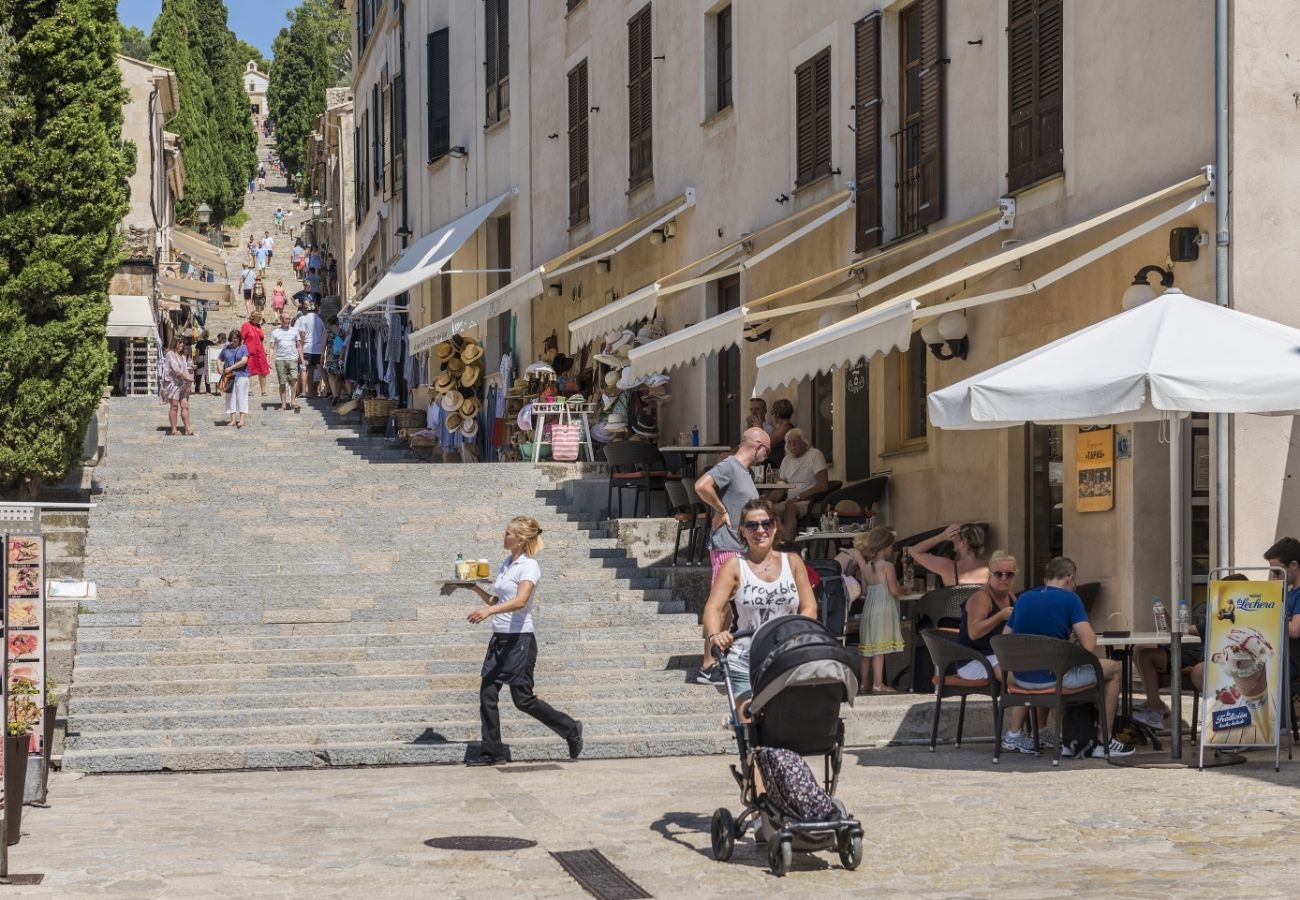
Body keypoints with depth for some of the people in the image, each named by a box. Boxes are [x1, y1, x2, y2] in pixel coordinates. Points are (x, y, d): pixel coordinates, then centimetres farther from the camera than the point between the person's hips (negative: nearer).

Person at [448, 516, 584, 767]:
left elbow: (519, 601, -30)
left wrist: (488, 611, -43)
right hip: (500, 638, 8)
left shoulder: (529, 566, -13)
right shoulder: (506, 564, 13)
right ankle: (491, 752, 7)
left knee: (523, 700, -2)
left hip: (520, 639, -8)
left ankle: (570, 729, 15)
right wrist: (474, 588, 9)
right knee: (487, 694, 2)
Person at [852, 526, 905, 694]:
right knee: (879, 649, -5)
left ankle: (863, 682, 17)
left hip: (868, 608, 7)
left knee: (865, 648, 11)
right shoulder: (887, 566, -11)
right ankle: (878, 683, -5)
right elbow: (894, 590, -14)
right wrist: (902, 591, 6)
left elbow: (864, 589, 12)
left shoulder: (866, 566, 7)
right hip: (884, 609, -7)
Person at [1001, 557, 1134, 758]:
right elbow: (1089, 646, -15)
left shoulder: (1023, 598, 9)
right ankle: (1104, 742, 17)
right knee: (1113, 669, 16)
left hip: (1022, 679, 5)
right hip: (1054, 677, -5)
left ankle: (1014, 735, 37)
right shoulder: (1069, 598, -7)